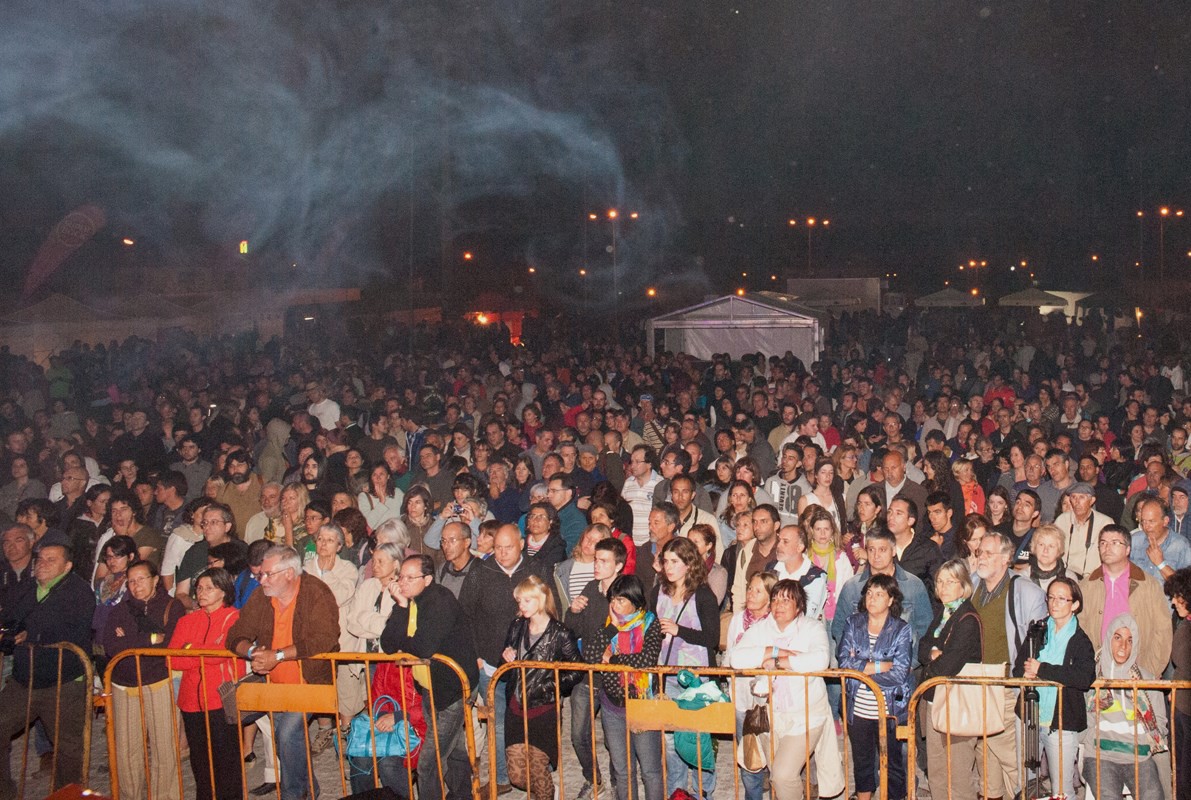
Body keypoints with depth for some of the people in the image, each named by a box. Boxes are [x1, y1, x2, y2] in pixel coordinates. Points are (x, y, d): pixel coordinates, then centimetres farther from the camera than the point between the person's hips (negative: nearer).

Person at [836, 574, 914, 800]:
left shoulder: (902, 630, -5)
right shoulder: (853, 623, 3)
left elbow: (899, 673, -16)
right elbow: (844, 661, -9)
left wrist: (861, 667, -13)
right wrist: (880, 666, -14)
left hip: (889, 709, -2)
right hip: (858, 708, 3)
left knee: (892, 763, 8)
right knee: (861, 762, 17)